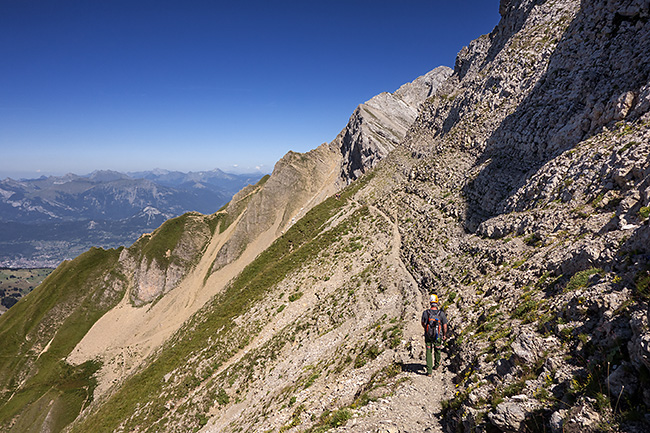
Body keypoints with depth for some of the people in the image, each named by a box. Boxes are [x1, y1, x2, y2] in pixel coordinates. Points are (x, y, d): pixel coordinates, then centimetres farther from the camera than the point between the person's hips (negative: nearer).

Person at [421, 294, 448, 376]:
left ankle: (429, 371, 10)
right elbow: (445, 326, -7)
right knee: (437, 350, 24)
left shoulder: (425, 312, -14)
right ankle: (437, 365, 45)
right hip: (438, 336, 0)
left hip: (428, 335, 0)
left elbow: (423, 324, 0)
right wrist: (444, 335, 10)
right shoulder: (441, 313, -15)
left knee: (428, 352, 11)